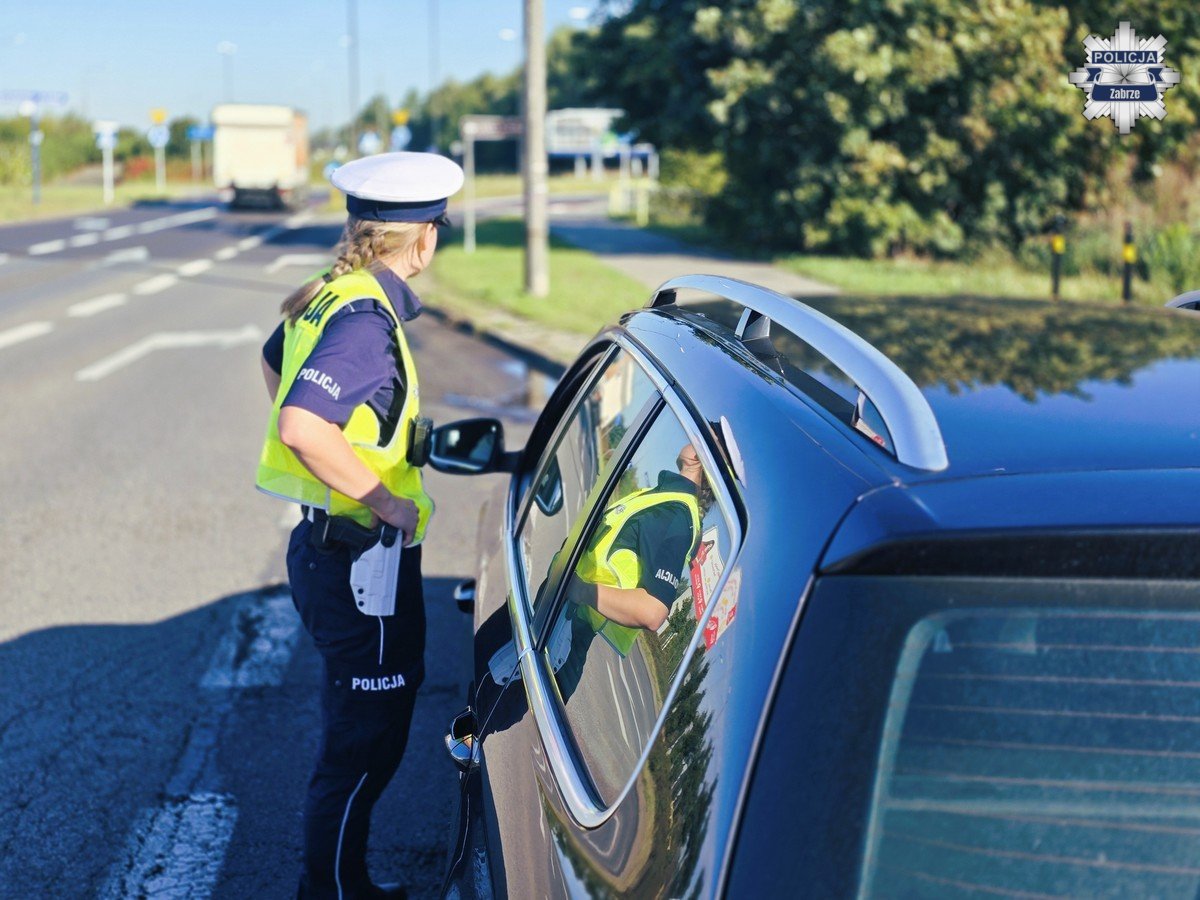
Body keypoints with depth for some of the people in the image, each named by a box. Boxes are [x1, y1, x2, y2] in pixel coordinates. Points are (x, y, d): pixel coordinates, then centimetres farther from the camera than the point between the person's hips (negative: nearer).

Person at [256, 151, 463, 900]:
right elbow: (301, 425, -34)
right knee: (365, 743, 2)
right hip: (360, 562, -10)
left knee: (358, 728, 22)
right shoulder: (365, 320, -22)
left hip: (325, 549, 10)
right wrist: (385, 500, -25)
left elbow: (274, 361, 28)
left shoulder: (328, 298, 8)